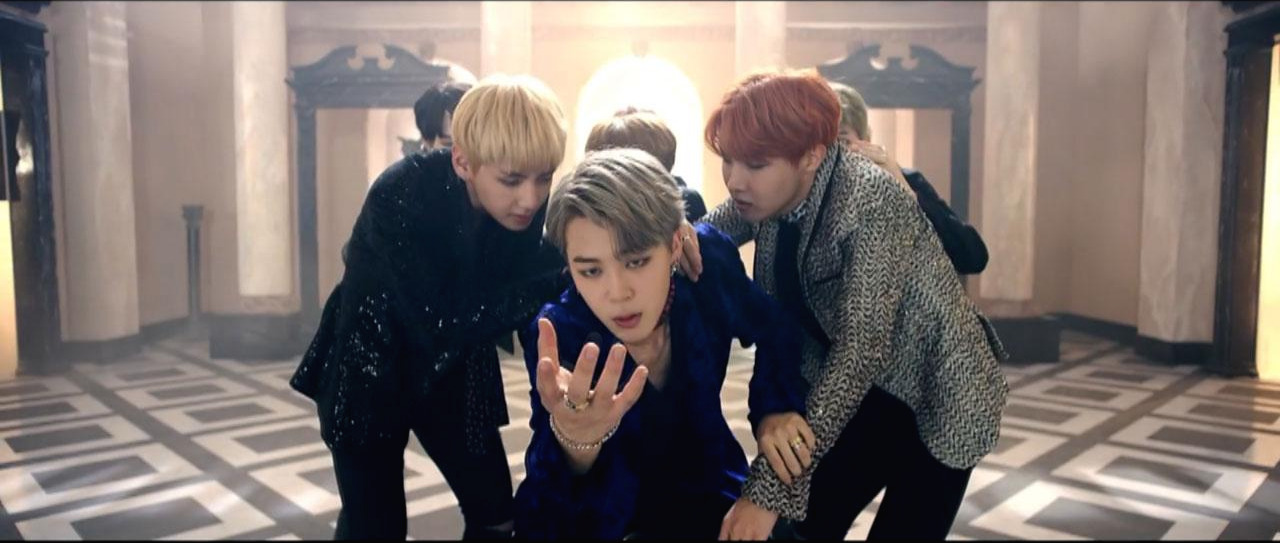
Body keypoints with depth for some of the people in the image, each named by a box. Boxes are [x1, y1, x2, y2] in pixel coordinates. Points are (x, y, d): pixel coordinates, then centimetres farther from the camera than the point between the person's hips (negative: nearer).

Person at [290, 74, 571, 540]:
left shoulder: (527, 205, -16)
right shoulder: (400, 196, -31)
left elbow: (533, 313, -10)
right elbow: (443, 327, -33)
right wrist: (560, 279, -35)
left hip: (452, 375, 4)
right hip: (369, 371, -4)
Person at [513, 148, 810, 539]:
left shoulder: (710, 262, -22)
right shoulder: (557, 334, -28)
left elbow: (775, 331, 1)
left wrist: (775, 408, -15)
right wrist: (573, 441, -53)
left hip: (704, 486, 3)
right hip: (601, 502, -2)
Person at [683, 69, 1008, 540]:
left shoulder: (870, 203, -30)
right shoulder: (765, 194, -11)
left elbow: (860, 353, -35)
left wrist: (769, 489, -38)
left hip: (936, 395, -5)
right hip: (858, 390, 6)